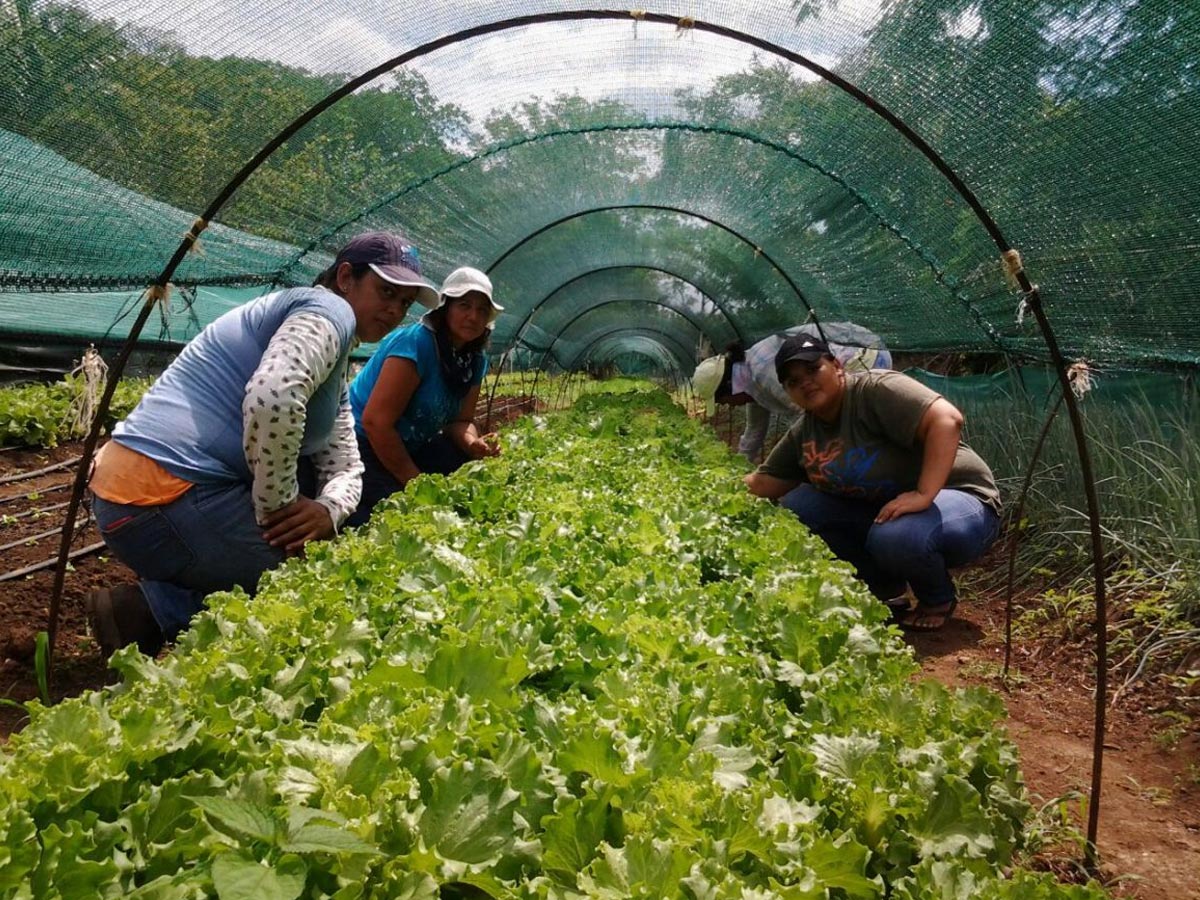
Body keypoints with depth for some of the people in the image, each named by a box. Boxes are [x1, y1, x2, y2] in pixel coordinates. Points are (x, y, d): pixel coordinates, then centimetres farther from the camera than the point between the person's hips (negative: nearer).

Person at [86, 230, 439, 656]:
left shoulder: (336, 376, 21)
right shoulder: (328, 311, -9)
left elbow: (345, 466, 13)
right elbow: (272, 398, -28)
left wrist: (326, 510, -9)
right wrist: (278, 509, -16)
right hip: (165, 499, -9)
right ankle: (151, 613, -2)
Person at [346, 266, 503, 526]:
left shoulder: (475, 360, 0)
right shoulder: (415, 342, -24)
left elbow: (460, 420, 6)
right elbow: (376, 421, -26)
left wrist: (473, 444, -19)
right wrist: (416, 483, -20)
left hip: (409, 448, 7)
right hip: (363, 445, -7)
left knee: (473, 466, -10)